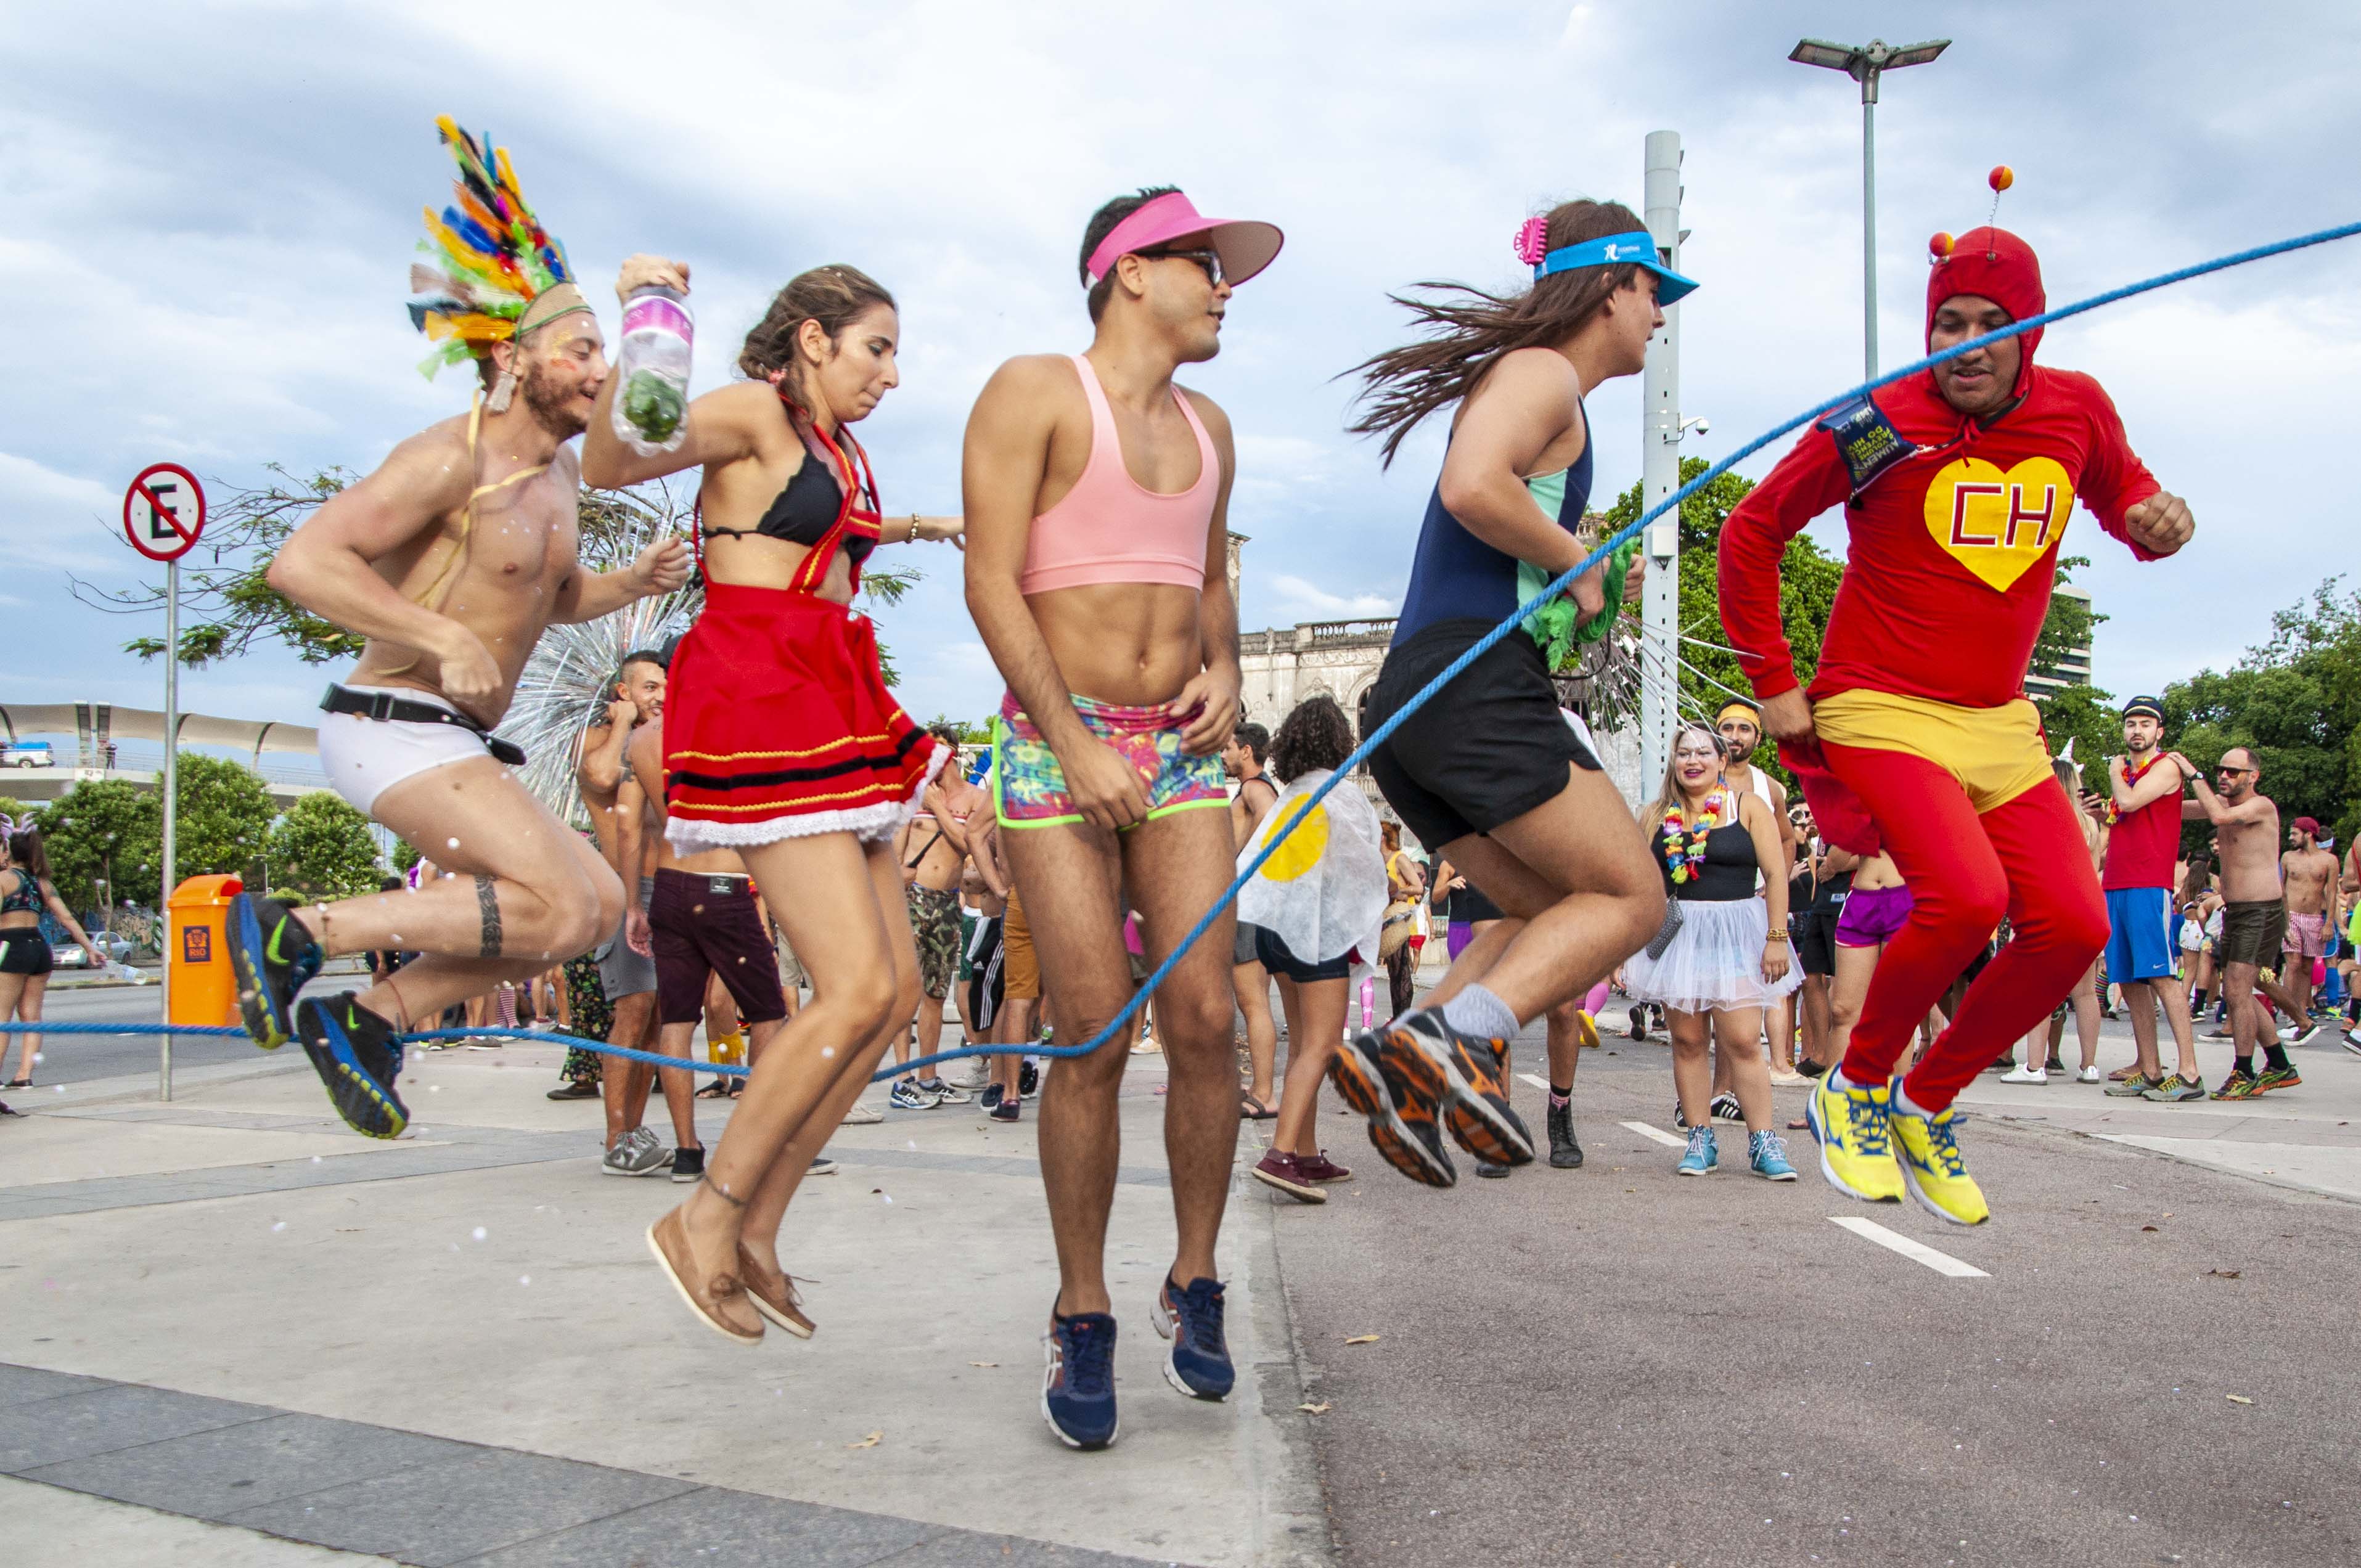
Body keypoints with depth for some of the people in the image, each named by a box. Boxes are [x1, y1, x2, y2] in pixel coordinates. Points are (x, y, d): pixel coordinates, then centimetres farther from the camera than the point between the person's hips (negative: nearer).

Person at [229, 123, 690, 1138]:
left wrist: (635, 582, 8)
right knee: (560, 905, -20)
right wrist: (448, 638, -25)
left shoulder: (559, 473, 13)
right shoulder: (452, 458, -15)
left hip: (456, 743, 9)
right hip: (394, 725, -9)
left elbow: (557, 600, 29)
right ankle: (298, 931, -10)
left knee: (600, 903, 10)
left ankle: (371, 1018, 13)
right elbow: (302, 562, -23)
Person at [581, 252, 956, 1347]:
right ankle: (704, 1220, -1)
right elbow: (610, 460, -18)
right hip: (757, 699, -9)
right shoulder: (753, 414, -3)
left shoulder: (844, 454, 23)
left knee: (894, 990, 3)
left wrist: (918, 528, 49)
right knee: (857, 989, -16)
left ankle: (757, 1230, 12)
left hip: (833, 708, 9)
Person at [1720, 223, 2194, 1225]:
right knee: (1966, 895, -27)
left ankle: (1925, 1104, 16)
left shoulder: (2076, 410, 3)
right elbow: (1752, 534, -1)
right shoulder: (1878, 425, -10)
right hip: (1879, 712, -6)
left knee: (2073, 926, -4)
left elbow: (2121, 489, 23)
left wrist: (2153, 519, -4)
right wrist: (1772, 683, -3)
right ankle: (1854, 1089, -1)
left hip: (1999, 721, 6)